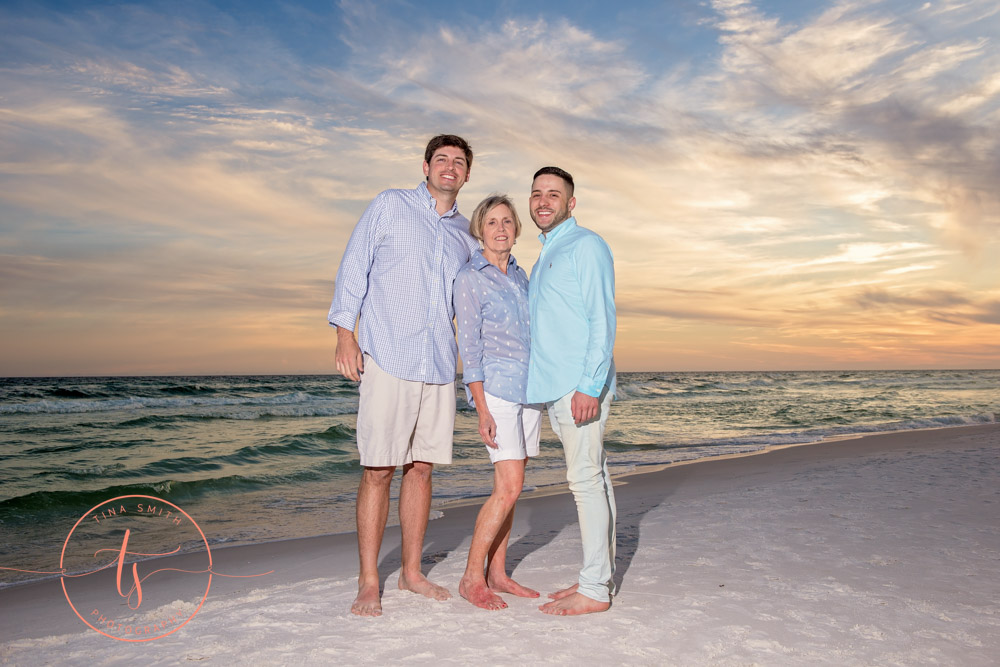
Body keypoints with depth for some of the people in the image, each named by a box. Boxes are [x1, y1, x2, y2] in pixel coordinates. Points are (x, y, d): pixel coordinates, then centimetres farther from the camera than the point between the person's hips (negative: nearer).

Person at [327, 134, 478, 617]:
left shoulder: (465, 235, 19)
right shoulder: (389, 206, 8)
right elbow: (354, 266, 3)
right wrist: (344, 330, -7)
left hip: (440, 366, 5)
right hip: (387, 359, -4)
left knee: (421, 468, 9)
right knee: (378, 470, -4)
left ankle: (411, 571, 21)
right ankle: (368, 583, 7)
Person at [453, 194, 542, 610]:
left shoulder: (521, 276, 15)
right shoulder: (469, 279, -4)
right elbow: (469, 347, -9)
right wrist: (482, 409, -16)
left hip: (529, 386, 6)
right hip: (496, 386, -6)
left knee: (510, 486, 7)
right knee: (509, 487, -12)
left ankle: (497, 573, 16)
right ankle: (471, 579, 1)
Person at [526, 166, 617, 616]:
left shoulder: (586, 246, -4)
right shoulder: (544, 258, 23)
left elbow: (602, 320, -13)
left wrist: (590, 385, -21)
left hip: (581, 385, -9)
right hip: (553, 387, 9)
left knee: (586, 480, -6)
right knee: (591, 479, 11)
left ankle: (595, 590, 1)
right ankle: (598, 575, 18)